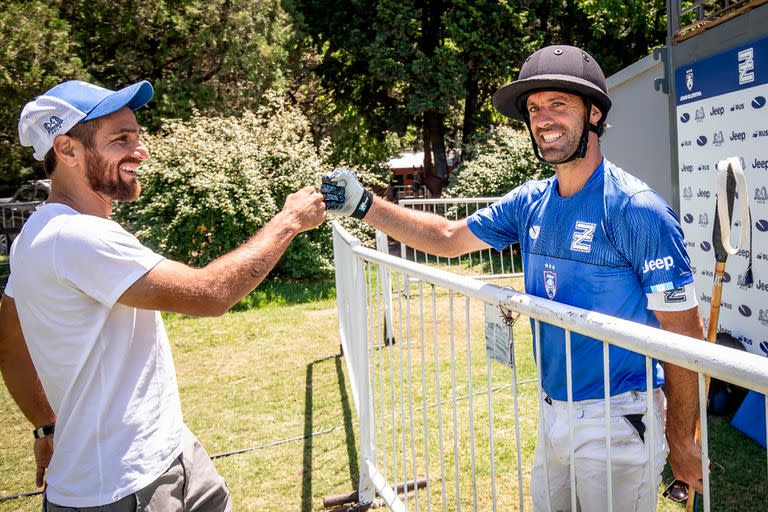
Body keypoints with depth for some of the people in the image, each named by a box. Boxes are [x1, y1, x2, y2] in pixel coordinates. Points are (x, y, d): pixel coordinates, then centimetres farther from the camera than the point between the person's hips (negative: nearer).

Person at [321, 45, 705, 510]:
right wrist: (363, 205, 1)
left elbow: (686, 333, -15)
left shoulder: (636, 209, -18)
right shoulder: (530, 203, 1)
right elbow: (449, 237, 10)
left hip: (616, 420, -6)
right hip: (554, 413, 7)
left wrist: (681, 443, -9)